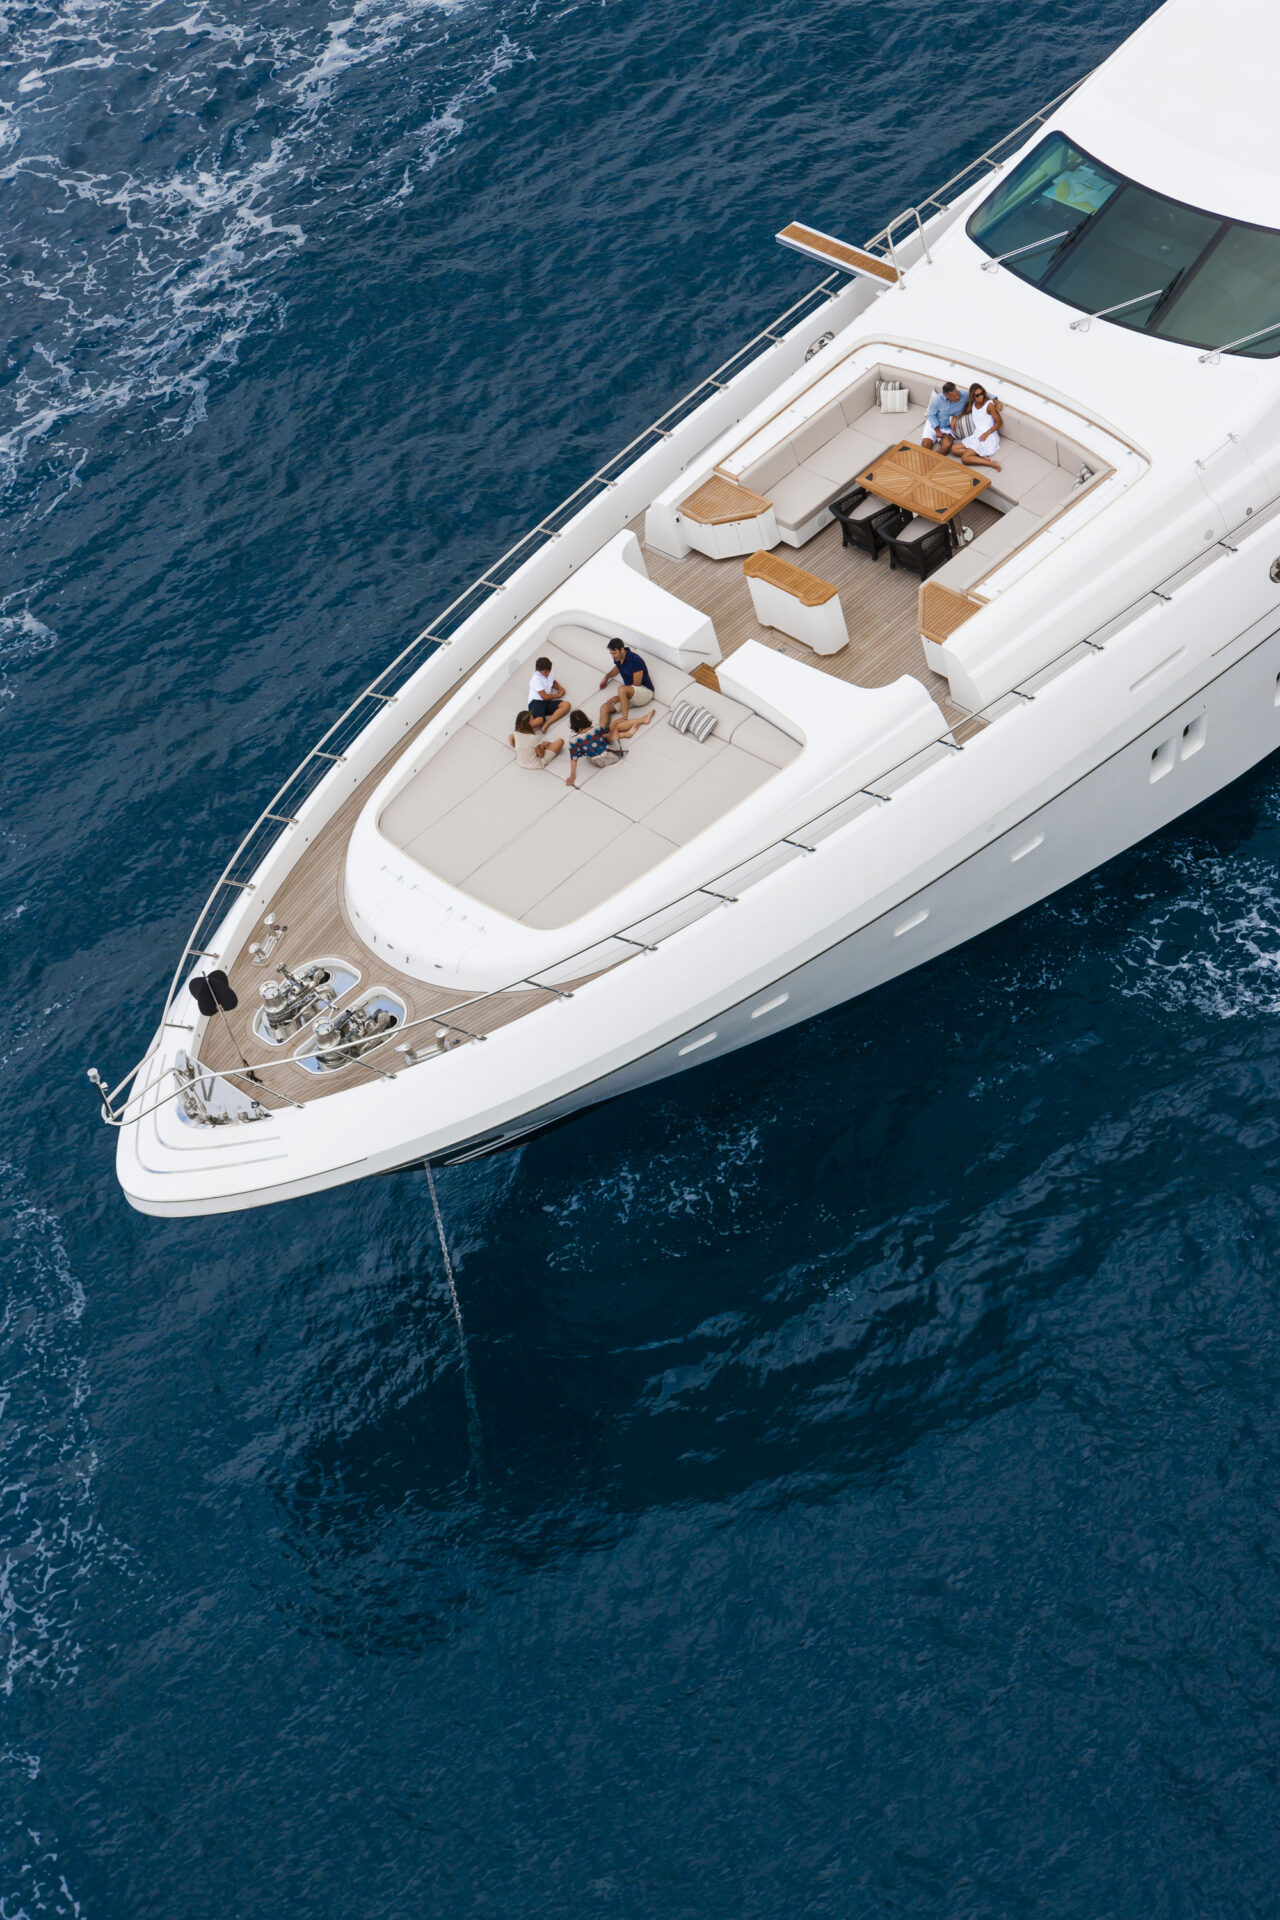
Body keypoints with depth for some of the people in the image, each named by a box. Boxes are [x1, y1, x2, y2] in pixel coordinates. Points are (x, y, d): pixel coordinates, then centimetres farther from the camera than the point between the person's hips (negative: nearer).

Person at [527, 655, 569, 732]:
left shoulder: (550, 674, 12)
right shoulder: (536, 679, -12)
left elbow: (553, 682, 37)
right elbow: (544, 696, -14)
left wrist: (560, 688, 14)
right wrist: (557, 695, 2)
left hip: (547, 702, 8)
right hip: (536, 702, -8)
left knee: (566, 705, -18)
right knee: (539, 720, -38)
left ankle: (545, 725, -27)